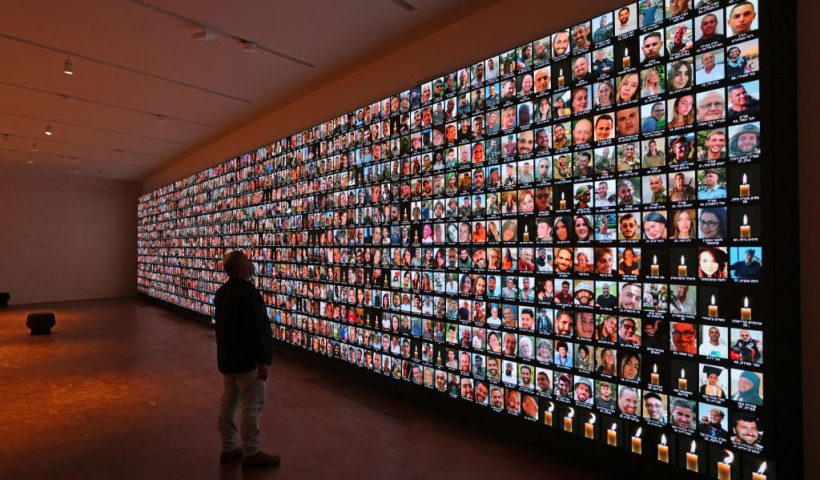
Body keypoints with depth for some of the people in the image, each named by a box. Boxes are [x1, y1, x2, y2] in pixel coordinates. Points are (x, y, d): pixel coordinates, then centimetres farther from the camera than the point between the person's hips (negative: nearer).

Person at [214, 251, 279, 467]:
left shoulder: (222, 292, 8)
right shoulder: (247, 293, -24)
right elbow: (254, 330, -25)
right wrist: (261, 361, -20)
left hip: (227, 358, 10)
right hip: (246, 360, -10)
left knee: (229, 403, 16)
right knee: (251, 407, 1)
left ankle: (228, 449, 28)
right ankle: (251, 453, 11)